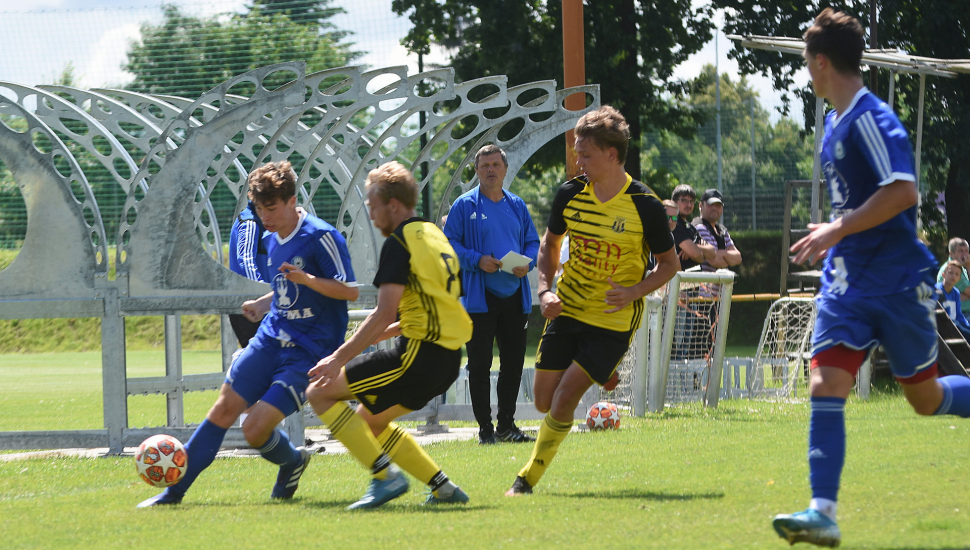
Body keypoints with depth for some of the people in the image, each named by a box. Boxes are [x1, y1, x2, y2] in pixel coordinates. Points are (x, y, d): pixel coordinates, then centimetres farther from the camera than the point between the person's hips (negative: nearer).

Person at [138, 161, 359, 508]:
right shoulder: (271, 240, 13)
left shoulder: (321, 237, -13)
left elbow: (350, 291, -15)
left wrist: (306, 279, -27)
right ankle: (174, 490, 1)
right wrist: (263, 304, 15)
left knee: (256, 429, -15)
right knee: (225, 406, -4)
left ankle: (292, 461, 19)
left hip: (308, 351, -7)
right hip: (270, 339, 7)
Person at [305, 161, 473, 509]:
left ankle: (385, 476, -11)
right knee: (371, 420, 24)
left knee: (320, 393, -4)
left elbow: (385, 313, -18)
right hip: (448, 359, 9)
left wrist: (340, 358, -18)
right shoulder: (435, 236, 19)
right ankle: (443, 488, 17)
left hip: (419, 356, -9)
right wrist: (365, 340, 26)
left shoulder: (399, 243, -10)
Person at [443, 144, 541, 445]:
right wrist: (477, 260, -19)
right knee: (480, 364, -4)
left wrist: (527, 262, -5)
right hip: (480, 298, -5)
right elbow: (450, 243, -5)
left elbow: (533, 242, 16)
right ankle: (485, 429, 1)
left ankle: (507, 425, 19)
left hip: (515, 296, 5)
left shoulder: (517, 205, 13)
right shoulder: (465, 205, -2)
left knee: (513, 363, 9)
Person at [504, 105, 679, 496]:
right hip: (568, 310, 5)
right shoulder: (571, 194, -4)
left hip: (614, 320, -5)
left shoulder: (645, 207, -15)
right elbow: (549, 243, 14)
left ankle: (529, 478, 1)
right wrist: (545, 290, -2)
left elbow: (670, 263, -2)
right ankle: (602, 374, 35)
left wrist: (634, 292, -19)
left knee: (564, 398, -15)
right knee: (544, 402, 5)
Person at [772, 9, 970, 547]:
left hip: (898, 281, -8)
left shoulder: (871, 119, -16)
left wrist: (837, 230, -26)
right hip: (847, 281, 8)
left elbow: (903, 192, -27)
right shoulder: (834, 123, 12)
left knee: (926, 399, 3)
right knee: (825, 385, -9)